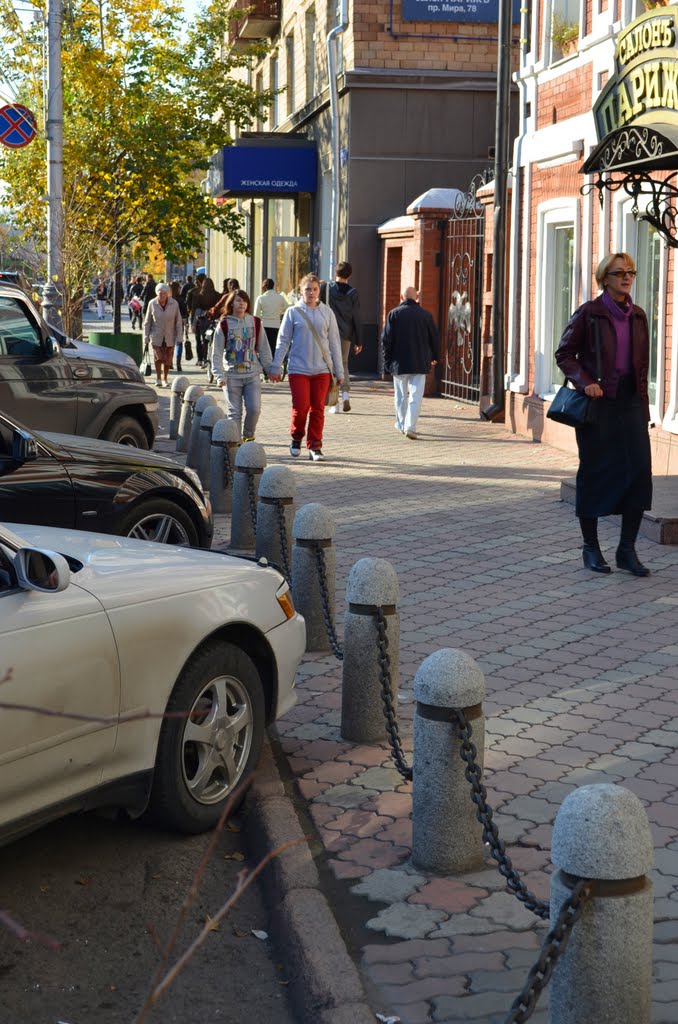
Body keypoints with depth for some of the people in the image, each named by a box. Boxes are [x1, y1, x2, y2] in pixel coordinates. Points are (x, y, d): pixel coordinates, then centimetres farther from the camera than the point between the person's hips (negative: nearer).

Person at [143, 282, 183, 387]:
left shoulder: (174, 304, -6)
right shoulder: (152, 303, -5)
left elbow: (178, 322, 0)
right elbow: (147, 322, 3)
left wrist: (179, 337, -3)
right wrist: (146, 337, 2)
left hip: (169, 337, 1)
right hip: (156, 336, -1)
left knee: (168, 359, 5)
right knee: (158, 357, -14)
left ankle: (165, 379, 24)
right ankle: (158, 378, 5)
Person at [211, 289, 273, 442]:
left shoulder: (255, 323, 6)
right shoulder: (224, 325, 0)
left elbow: (264, 349, 11)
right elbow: (217, 353, 0)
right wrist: (219, 376, -8)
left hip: (253, 374, 1)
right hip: (231, 376, -1)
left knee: (254, 408, -8)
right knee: (234, 412, 0)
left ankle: (248, 436, 15)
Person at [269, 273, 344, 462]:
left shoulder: (327, 312, 7)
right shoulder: (293, 312, 2)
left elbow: (334, 343, 10)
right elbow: (283, 341, 4)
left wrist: (339, 372, 8)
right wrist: (275, 367, 0)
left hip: (322, 369, 2)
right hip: (298, 369, -2)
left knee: (318, 409, 2)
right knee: (301, 407, -7)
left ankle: (315, 446, 11)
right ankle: (296, 439, 18)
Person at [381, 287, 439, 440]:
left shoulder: (394, 314, -3)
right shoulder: (425, 315, -1)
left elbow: (386, 338, -4)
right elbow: (434, 337, 7)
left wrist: (387, 360, 4)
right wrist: (434, 357, 21)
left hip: (399, 362, 1)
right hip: (420, 364, -1)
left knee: (401, 396, 15)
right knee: (416, 396, -2)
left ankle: (401, 425, 24)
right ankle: (410, 426, -13)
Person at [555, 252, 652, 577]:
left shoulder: (637, 317, 10)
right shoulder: (588, 313, -5)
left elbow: (642, 364, 15)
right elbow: (564, 354, -2)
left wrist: (643, 405, 10)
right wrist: (584, 382, -17)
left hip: (629, 402, 4)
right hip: (597, 403, -4)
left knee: (639, 470, -4)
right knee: (594, 473, 2)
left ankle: (627, 550, 4)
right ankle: (590, 548, 15)